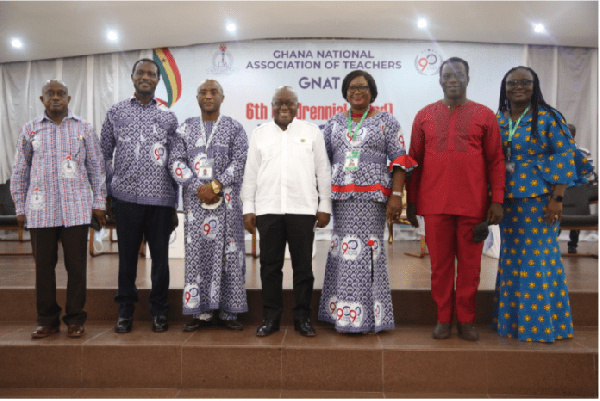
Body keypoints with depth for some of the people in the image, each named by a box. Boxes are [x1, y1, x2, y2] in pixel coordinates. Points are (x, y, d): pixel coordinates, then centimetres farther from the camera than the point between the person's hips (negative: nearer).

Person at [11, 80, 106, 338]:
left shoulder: (83, 128, 8)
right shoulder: (29, 130, 10)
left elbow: (96, 167, 9)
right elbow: (20, 172, 13)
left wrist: (99, 202, 4)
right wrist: (20, 208, 9)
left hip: (76, 209, -1)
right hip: (40, 210, 1)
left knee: (76, 265, 1)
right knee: (43, 265, 6)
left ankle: (75, 319, 13)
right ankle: (47, 320, 19)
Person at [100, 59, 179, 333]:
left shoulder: (168, 117, 11)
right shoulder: (116, 112, 10)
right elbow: (104, 155, 11)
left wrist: (175, 205, 8)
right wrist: (107, 194, 5)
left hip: (160, 198, 0)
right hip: (126, 197, 0)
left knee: (160, 257, 4)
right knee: (127, 256, 6)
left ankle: (159, 311, 18)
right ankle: (125, 310, 20)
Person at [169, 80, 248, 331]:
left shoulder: (234, 128, 8)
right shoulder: (186, 128, 13)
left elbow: (240, 161, -3)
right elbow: (176, 162, 4)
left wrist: (216, 185, -13)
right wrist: (199, 189, -9)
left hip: (227, 200, -1)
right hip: (195, 199, 2)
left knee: (227, 253, -1)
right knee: (197, 254, 1)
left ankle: (228, 312, 9)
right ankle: (202, 312, 11)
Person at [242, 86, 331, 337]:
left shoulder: (312, 132, 9)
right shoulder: (260, 134, 12)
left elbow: (323, 172, 7)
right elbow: (250, 173, 10)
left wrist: (324, 206, 2)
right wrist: (248, 209, 5)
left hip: (302, 208, -1)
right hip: (267, 209, 1)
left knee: (303, 266, 4)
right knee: (270, 265, 6)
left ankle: (303, 318, 16)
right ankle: (270, 318, 17)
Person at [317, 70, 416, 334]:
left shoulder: (386, 121, 6)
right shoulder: (334, 123, 16)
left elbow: (399, 160, 0)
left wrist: (396, 195, -10)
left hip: (372, 196, -3)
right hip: (341, 197, 3)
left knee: (368, 249, -5)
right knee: (344, 250, 4)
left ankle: (368, 317, 7)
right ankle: (343, 315, 15)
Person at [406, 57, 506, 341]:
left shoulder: (484, 115, 7)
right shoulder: (424, 116, 10)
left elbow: (495, 161, 5)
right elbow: (414, 161, 10)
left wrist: (497, 200, -3)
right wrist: (411, 201, 6)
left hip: (473, 205, 0)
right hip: (435, 204, 1)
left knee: (470, 264, 6)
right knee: (440, 264, 6)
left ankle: (466, 320, 21)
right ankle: (443, 319, 20)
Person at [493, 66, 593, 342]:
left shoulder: (548, 118, -2)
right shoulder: (497, 121, 9)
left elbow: (565, 158, -6)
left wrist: (557, 198, -13)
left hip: (539, 199, -4)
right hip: (507, 200, 5)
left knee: (539, 258, -3)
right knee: (511, 257, 10)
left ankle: (541, 322, 10)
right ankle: (512, 320, 21)